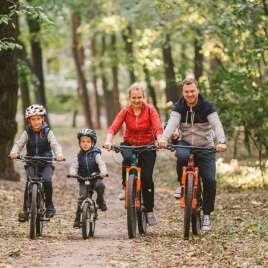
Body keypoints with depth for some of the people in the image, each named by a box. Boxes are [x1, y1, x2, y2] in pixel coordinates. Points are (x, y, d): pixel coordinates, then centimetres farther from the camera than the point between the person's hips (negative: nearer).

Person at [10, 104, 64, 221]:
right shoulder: (27, 133, 1)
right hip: (31, 162, 1)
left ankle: (49, 206, -7)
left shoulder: (47, 132, -3)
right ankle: (25, 209, -15)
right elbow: (19, 143, -11)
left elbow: (55, 145, -16)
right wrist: (14, 152, -33)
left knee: (46, 180, -26)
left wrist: (59, 154, -37)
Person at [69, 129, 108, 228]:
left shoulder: (95, 154, 1)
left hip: (95, 178, -1)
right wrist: (72, 172, -27)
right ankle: (77, 218, -9)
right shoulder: (78, 156, 7)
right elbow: (73, 166, -2)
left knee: (100, 185, -33)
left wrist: (103, 171, -34)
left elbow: (101, 164, -12)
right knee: (82, 197, -18)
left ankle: (100, 201, -4)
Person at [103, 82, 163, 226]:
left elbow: (158, 127, -24)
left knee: (147, 178, -7)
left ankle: (149, 211, 8)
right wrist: (108, 140, -40)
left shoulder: (150, 110, -10)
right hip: (129, 144, 1)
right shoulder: (125, 112, -7)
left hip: (147, 146, -1)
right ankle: (126, 187, -13)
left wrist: (160, 139, -46)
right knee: (127, 158, -35)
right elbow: (113, 127, -19)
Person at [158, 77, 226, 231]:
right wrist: (164, 139, -45)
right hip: (186, 144, 0)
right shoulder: (179, 107, -8)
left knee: (210, 180, -13)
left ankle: (207, 214, 5)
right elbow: (172, 123, -25)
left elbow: (216, 124, -26)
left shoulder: (207, 107, -12)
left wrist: (222, 141, -45)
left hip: (205, 147, 0)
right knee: (182, 156, -36)